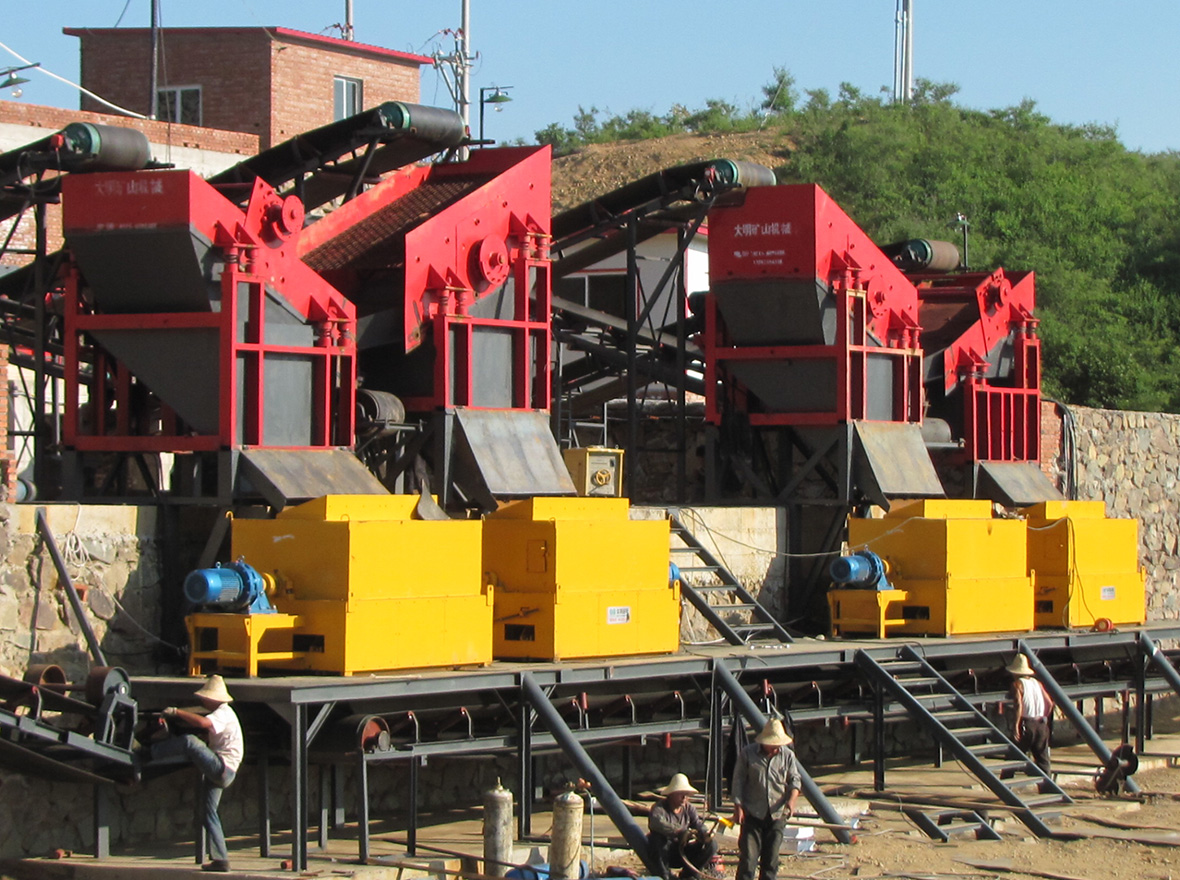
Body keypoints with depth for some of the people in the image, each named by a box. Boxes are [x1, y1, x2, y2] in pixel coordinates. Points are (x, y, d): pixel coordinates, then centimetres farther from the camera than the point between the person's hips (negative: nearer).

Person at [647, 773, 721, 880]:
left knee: (711, 844, -10)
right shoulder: (659, 808, -16)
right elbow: (656, 823, -39)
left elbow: (698, 824, -6)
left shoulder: (689, 808, 5)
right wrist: (680, 832, -51)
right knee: (658, 837, -37)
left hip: (682, 853, 5)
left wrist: (705, 834, -32)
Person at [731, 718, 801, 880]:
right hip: (752, 813, -3)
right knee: (748, 855, -8)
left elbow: (795, 780, 8)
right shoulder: (747, 754, -3)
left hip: (777, 814, 3)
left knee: (771, 857, 5)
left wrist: (792, 799, -11)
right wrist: (738, 806, -9)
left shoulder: (788, 755, 4)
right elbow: (738, 781, -1)